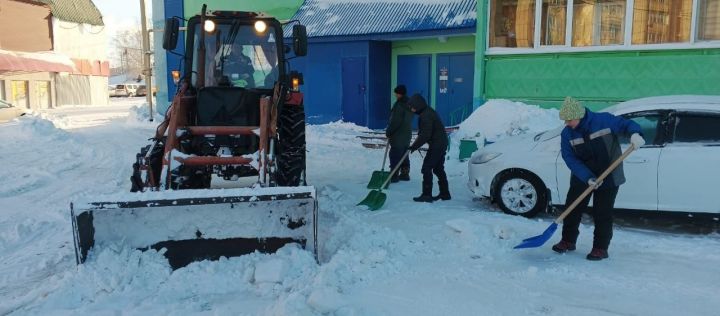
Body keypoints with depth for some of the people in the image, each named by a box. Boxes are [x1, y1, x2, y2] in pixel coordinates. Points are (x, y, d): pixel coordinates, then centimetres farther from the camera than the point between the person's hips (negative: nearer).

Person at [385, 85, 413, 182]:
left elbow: (395, 121, -21)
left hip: (398, 135, -9)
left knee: (394, 156, -4)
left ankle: (394, 176, -4)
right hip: (407, 134, 9)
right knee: (404, 155, 16)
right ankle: (405, 174, 21)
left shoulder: (399, 105, -19)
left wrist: (388, 132, -10)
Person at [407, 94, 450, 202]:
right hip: (441, 144, 10)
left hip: (436, 145, -10)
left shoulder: (426, 115, -21)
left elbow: (425, 135, -25)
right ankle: (445, 193, 24)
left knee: (426, 168, -7)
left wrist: (414, 146, -18)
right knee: (438, 168, 17)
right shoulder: (427, 112, 12)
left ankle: (427, 195, -6)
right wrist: (415, 145, 14)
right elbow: (423, 132, 20)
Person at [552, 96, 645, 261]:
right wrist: (588, 178, -23)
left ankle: (601, 248, 14)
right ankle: (568, 241, 26)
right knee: (572, 209, 8)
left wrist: (635, 133, -28)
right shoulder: (567, 134, -7)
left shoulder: (603, 120, -15)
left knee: (602, 215, 1)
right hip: (581, 178, 4)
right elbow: (570, 159, -12)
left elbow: (626, 124, -4)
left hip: (608, 178, -3)